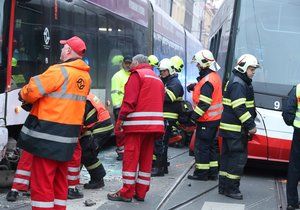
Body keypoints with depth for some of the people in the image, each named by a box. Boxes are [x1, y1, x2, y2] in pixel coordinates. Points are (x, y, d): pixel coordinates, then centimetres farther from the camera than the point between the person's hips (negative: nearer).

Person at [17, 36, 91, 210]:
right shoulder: (86, 77, 9)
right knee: (60, 181, 17)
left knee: (42, 182, -2)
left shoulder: (60, 71, -15)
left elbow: (31, 92, -15)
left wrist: (23, 94, 6)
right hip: (68, 137, 8)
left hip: (48, 135, -8)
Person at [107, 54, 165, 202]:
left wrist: (120, 120, -13)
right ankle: (141, 192, 13)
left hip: (137, 123, -7)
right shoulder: (157, 79, 22)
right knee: (146, 159, 10)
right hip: (154, 124, 7)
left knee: (130, 158, -3)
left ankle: (126, 193, -2)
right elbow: (160, 102, 16)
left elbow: (129, 100, -13)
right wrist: (156, 127, 14)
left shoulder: (137, 74, -2)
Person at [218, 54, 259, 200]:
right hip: (235, 129, -11)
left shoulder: (236, 81, 19)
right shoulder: (238, 84, -15)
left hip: (229, 127, 11)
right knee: (239, 157, -6)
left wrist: (250, 124, 20)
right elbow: (239, 108, -22)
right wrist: (250, 125, -19)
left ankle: (223, 186, 21)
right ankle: (231, 188, -2)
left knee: (227, 156, 14)